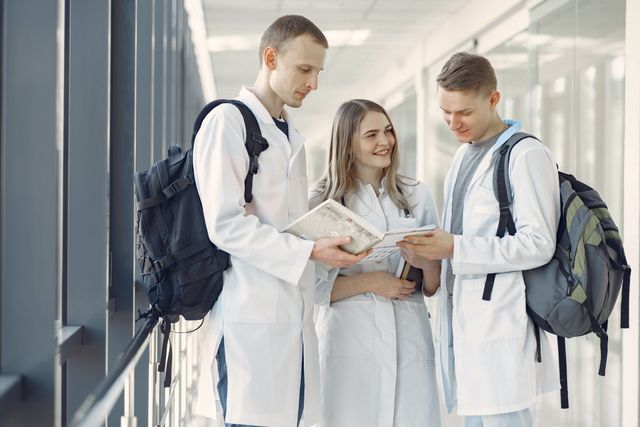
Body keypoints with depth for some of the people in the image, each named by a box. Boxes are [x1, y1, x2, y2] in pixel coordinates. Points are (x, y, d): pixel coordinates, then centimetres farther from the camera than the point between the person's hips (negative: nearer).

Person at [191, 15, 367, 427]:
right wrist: (309, 251, -18)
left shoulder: (292, 136, 21)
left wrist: (334, 239, 6)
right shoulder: (228, 122, -4)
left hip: (294, 314, 8)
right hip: (251, 318, -7)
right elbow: (225, 225, -14)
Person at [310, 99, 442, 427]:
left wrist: (427, 262, -10)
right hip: (351, 342, -2)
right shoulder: (322, 201, 2)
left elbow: (434, 287, 12)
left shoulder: (416, 195, 11)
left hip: (410, 341, 2)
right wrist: (369, 282, -14)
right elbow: (312, 286, -2)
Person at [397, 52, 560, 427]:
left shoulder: (526, 156, -9)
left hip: (501, 327, -8)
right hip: (463, 319, 8)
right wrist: (431, 247, 6)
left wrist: (455, 249, -19)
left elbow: (538, 244, -16)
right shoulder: (465, 154, 18)